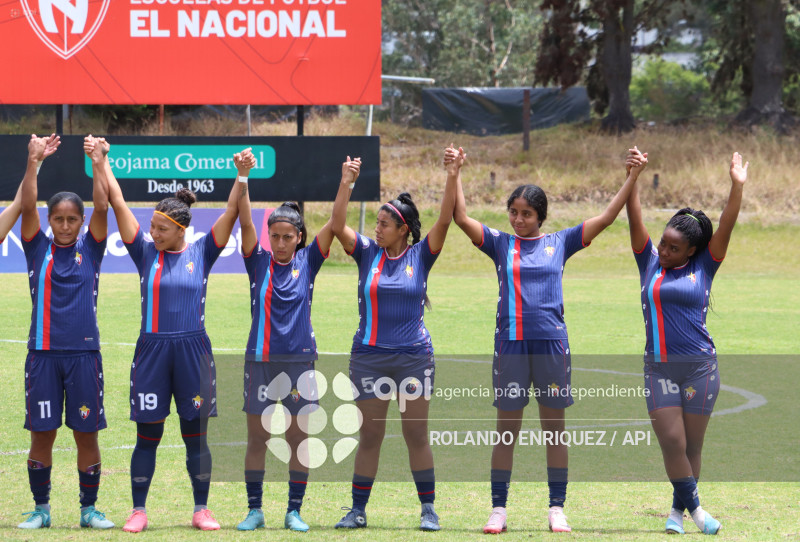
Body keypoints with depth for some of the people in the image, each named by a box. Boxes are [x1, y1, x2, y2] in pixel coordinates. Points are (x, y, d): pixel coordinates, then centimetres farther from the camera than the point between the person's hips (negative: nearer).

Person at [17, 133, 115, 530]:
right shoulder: (38, 249, 5)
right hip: (43, 352, 0)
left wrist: (98, 165, -16)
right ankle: (41, 508, 12)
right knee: (41, 434, 2)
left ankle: (89, 508, 13)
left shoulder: (90, 250, 6)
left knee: (86, 433, 3)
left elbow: (102, 208, -6)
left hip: (84, 354, 0)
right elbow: (26, 206, -6)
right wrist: (34, 162, -17)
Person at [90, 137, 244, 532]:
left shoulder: (201, 253, 3)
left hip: (192, 349, 0)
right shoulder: (145, 253, 4)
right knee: (147, 435, 3)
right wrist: (102, 162, -3)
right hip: (152, 351, 0)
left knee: (196, 434, 5)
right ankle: (138, 510, 9)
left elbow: (231, 212, -3)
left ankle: (201, 510, 13)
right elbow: (118, 204, 1)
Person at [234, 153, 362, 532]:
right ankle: (254, 511, 10)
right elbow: (245, 222, -9)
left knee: (299, 439, 2)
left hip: (300, 359, 0)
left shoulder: (307, 261, 3)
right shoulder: (259, 262, 2)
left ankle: (294, 511, 11)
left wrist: (346, 185, -17)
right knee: (256, 438, 2)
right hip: (260, 359, 0)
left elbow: (333, 226, -5)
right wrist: (242, 178, -21)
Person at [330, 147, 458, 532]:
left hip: (414, 356, -1)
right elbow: (337, 226, -7)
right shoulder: (367, 253, 4)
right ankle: (358, 510, 10)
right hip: (369, 356, 1)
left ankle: (428, 509, 7)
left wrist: (452, 177, -17)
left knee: (416, 435, 1)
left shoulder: (420, 255, 1)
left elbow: (445, 221, -8)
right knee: (369, 436, 4)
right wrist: (346, 183, -15)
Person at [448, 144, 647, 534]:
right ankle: (498, 509, 9)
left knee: (554, 428, 5)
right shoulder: (499, 244, 7)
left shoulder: (560, 243, 7)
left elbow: (606, 217, 6)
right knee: (506, 429, 3)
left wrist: (632, 178, 0)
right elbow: (461, 218, -2)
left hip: (551, 344, 0)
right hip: (510, 344, 0)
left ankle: (557, 509, 11)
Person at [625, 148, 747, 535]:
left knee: (692, 445, 5)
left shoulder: (703, 268, 3)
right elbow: (636, 221, -1)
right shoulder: (649, 263, 6)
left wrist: (737, 187, -14)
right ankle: (693, 506, 4)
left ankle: (677, 510, 18)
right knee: (671, 443, -7)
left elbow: (726, 228, -5)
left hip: (700, 367, -1)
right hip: (659, 368, 1)